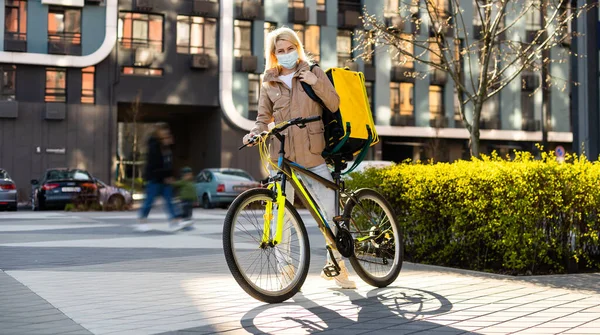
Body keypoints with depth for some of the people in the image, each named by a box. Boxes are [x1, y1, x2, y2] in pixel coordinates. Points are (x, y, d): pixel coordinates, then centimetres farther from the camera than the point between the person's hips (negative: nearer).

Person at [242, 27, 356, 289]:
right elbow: (263, 117, 13)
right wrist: (256, 132, -8)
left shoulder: (313, 72, 8)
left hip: (312, 155, 0)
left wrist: (317, 83, -11)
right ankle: (284, 265, 15)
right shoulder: (269, 83, 10)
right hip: (281, 155, 1)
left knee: (332, 211, -3)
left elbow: (334, 105, 3)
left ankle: (335, 263, 13)